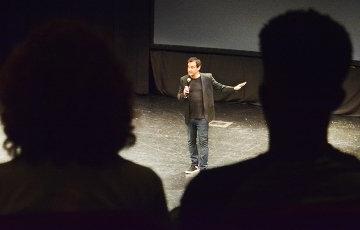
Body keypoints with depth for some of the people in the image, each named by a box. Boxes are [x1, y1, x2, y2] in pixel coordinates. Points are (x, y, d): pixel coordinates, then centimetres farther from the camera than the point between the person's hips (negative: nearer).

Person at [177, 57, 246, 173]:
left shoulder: (207, 78, -6)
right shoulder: (184, 80, 1)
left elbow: (219, 87, 6)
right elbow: (179, 97, 6)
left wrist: (234, 88, -2)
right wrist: (184, 95, -16)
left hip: (202, 117, -4)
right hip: (190, 117, 4)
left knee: (203, 142, -2)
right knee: (191, 142, 14)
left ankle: (202, 167, 3)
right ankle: (194, 164, 30)